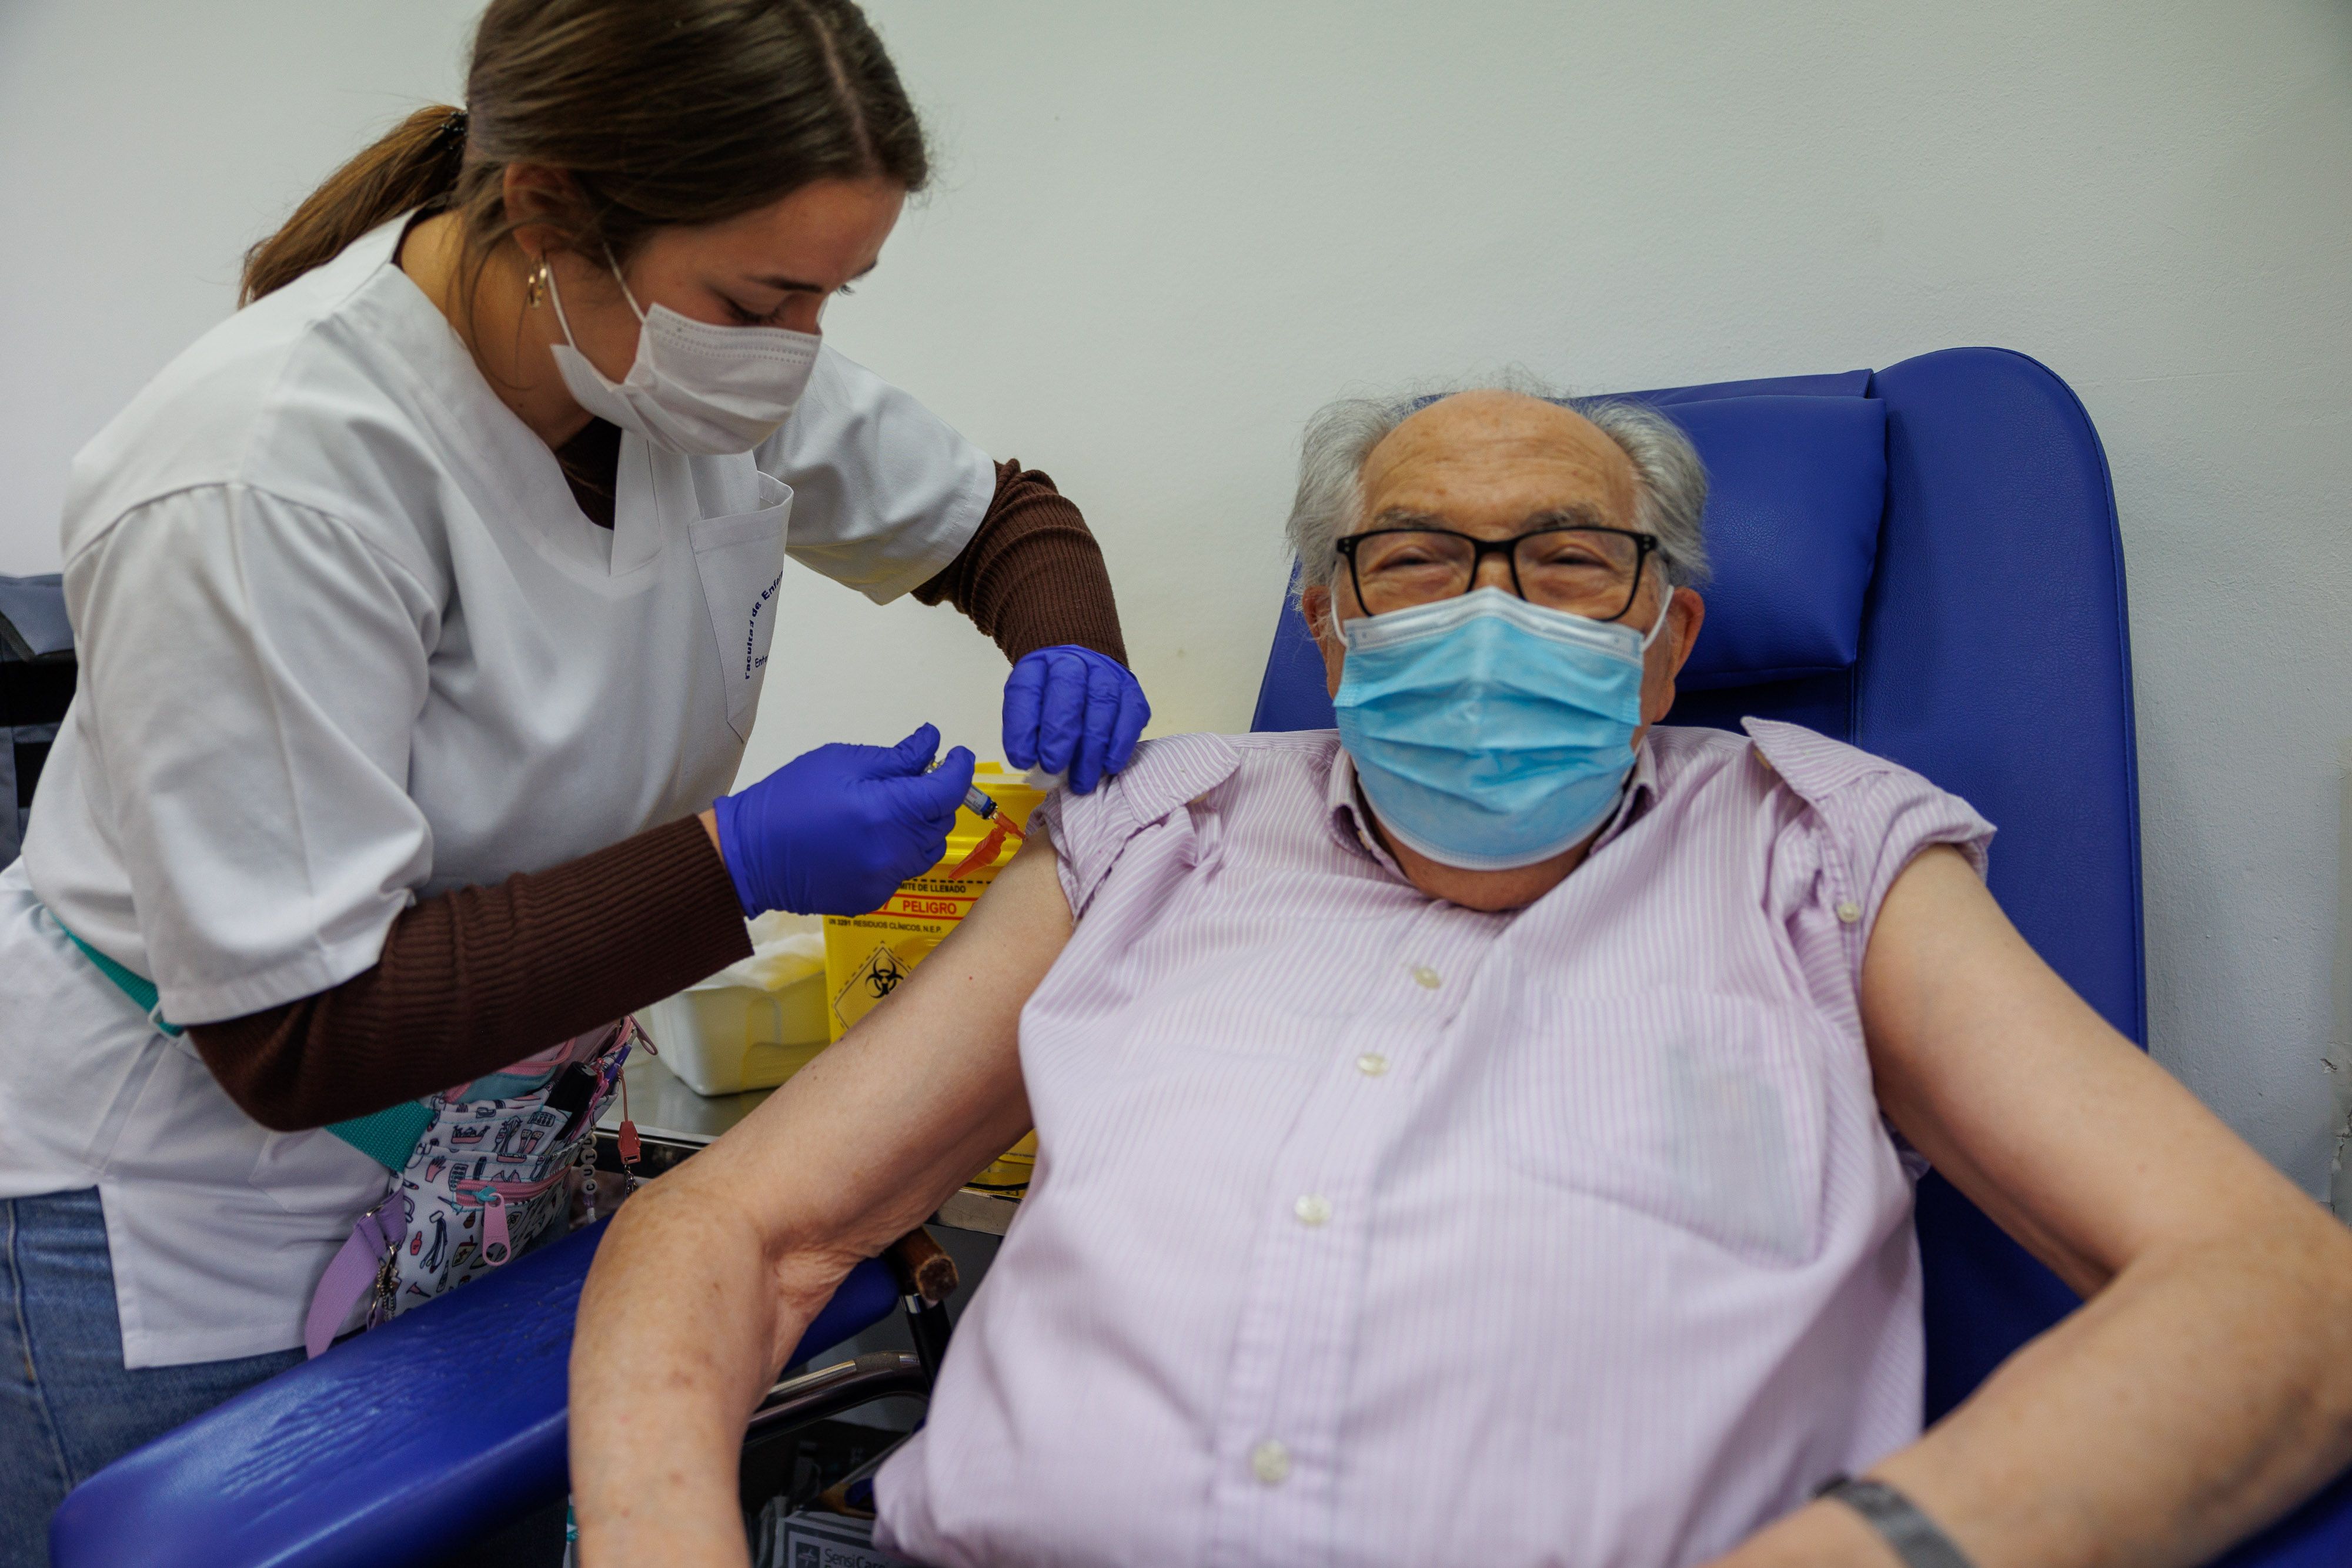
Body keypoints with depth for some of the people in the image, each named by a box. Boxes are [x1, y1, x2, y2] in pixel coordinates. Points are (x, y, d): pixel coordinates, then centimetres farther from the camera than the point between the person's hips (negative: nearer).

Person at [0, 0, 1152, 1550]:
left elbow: (1001, 517, 7)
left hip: (507, 1115, 6)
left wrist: (1071, 654, -16)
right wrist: (739, 861, -30)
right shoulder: (260, 478, -30)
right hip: (196, 1177, -5)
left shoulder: (734, 366, -11)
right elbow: (296, 1034, -26)